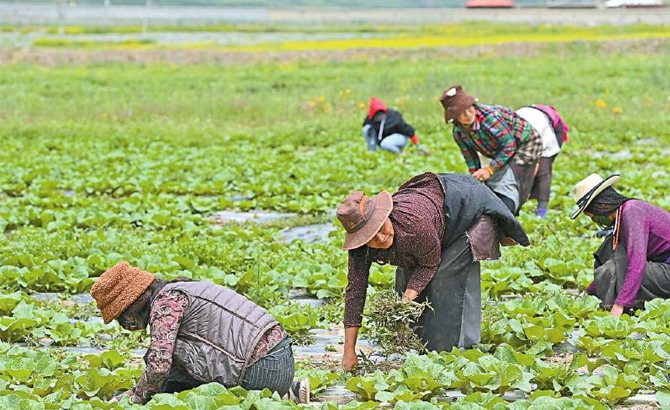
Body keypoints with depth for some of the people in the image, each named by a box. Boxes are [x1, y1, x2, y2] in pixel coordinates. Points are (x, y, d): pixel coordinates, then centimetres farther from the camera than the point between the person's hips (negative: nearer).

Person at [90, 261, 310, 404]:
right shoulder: (180, 292, 23)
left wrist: (135, 399, -1)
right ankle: (288, 394, 8)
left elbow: (159, 367, -17)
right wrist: (125, 396, 24)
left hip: (261, 370, -10)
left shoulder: (165, 302, -8)